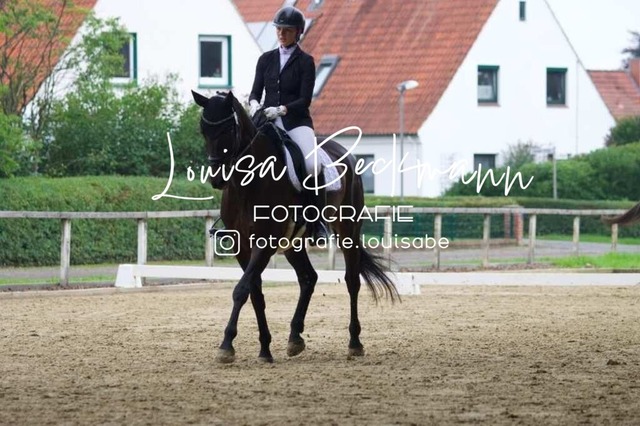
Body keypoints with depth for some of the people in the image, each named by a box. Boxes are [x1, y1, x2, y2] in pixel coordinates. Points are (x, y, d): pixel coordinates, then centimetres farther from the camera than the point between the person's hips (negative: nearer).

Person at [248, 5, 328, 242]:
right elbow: (256, 91, 11)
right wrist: (254, 104, -13)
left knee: (312, 165, -29)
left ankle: (319, 222, -17)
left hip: (296, 122, -4)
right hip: (268, 122, 4)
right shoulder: (266, 59, 13)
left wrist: (281, 109, -21)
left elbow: (305, 100, -6)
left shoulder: (305, 62, 2)